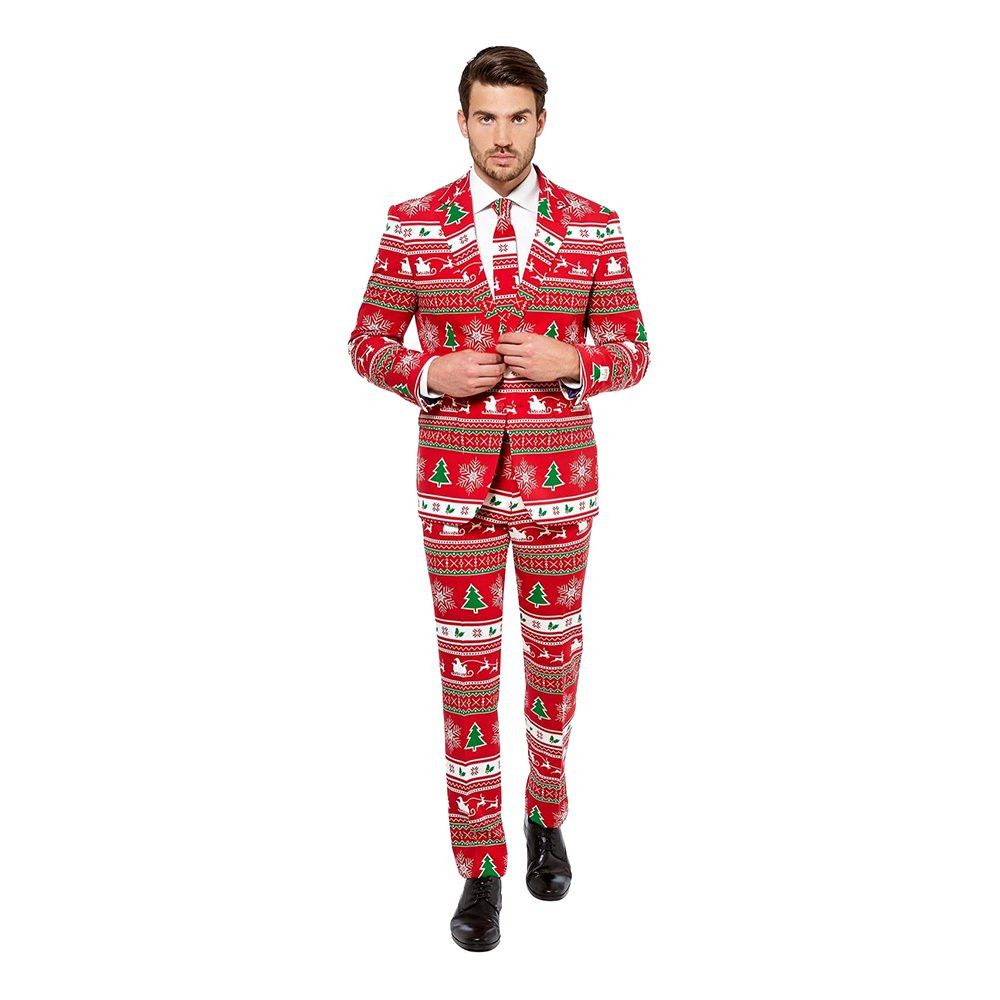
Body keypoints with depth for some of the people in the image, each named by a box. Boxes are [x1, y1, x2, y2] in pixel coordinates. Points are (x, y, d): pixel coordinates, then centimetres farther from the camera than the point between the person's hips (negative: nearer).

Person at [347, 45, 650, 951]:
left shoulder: (594, 228, -1)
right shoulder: (413, 226, -2)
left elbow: (631, 354, 2)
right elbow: (368, 343, 4)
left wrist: (570, 361, -20)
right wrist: (430, 374, -17)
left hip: (560, 478, 1)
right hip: (455, 479, 0)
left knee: (554, 654, 14)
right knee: (467, 669, 4)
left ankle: (546, 813, 40)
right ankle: (481, 867, 19)